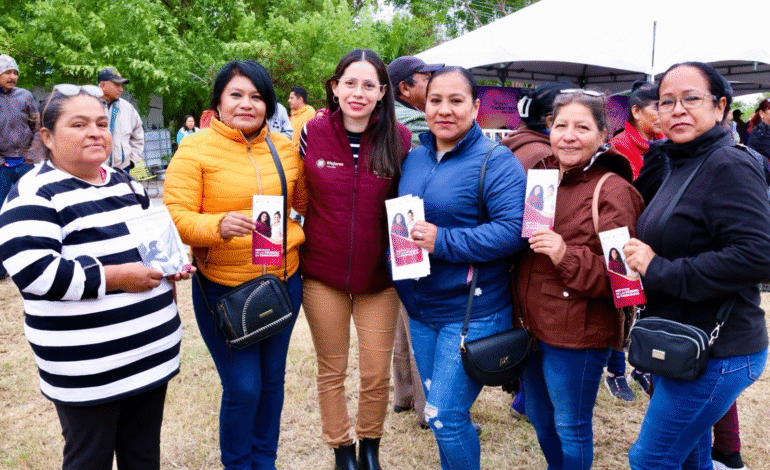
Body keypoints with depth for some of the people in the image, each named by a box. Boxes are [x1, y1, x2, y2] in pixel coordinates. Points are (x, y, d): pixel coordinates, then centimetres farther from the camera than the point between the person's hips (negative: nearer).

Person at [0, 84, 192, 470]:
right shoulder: (35, 195, -12)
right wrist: (118, 277, -22)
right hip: (88, 369, -7)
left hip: (152, 351, 7)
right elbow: (35, 272, -24)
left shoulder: (125, 185, 11)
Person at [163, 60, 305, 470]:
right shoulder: (195, 149, -8)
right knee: (243, 388, -2)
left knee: (272, 379, 17)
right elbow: (175, 217, -15)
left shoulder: (284, 147, 5)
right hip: (223, 287, -4)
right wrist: (219, 226, -32)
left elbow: (303, 201, 18)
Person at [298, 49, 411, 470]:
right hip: (322, 275, 0)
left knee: (377, 374, 10)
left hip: (378, 277, 0)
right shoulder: (313, 132, -6)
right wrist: (298, 245, -1)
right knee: (332, 371, 15)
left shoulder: (399, 139, -7)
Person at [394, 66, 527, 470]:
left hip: (472, 312, -7)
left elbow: (513, 229, -23)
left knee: (444, 417, -2)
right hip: (420, 308, 7)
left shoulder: (496, 161, -13)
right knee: (438, 410, 19)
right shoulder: (414, 157, 8)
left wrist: (443, 241, -27)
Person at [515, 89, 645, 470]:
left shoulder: (612, 190, -14)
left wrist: (567, 256, -31)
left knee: (570, 427, 10)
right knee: (539, 417, 23)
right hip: (532, 324, 7)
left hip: (578, 335, -7)